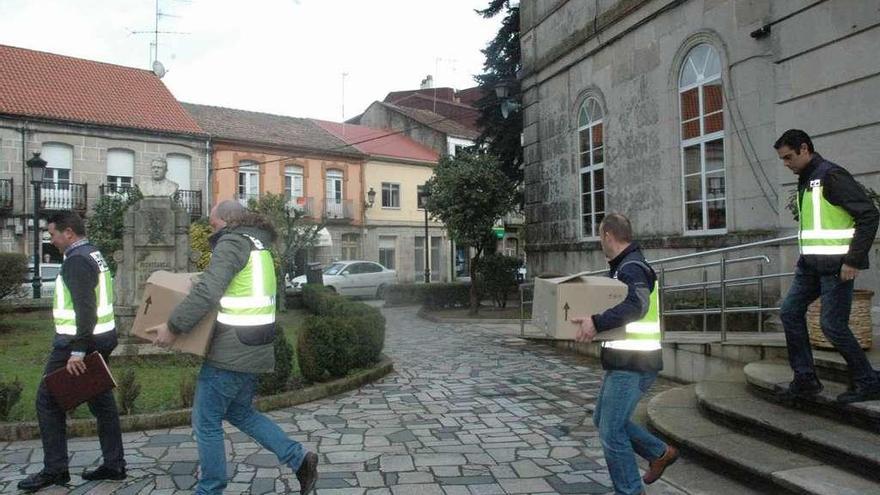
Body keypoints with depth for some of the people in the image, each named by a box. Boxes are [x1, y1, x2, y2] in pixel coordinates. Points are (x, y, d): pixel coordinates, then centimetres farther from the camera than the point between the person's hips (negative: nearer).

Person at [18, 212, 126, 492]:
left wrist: (77, 351, -27)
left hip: (77, 342, -9)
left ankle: (55, 470, 9)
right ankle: (114, 465, 15)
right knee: (102, 401, 11)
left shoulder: (76, 261, -16)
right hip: (102, 338, 9)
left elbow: (85, 309, -25)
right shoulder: (94, 255, 14)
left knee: (48, 401, 3)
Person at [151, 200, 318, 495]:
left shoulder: (232, 242, -13)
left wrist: (173, 327, -17)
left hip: (232, 350, -10)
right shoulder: (258, 244, 17)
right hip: (255, 348, 10)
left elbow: (206, 291, -24)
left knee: (206, 421, 4)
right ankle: (299, 459, 15)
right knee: (240, 412, 21)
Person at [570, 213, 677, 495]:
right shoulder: (625, 266, 15)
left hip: (633, 365, -11)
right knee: (603, 419, 20)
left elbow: (636, 305, -35)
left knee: (611, 432, -4)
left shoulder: (632, 267, -17)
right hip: (626, 362, 11)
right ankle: (660, 453, 30)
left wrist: (597, 322, -41)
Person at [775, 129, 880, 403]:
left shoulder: (831, 175, -13)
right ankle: (805, 379, 14)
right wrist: (804, 257, 15)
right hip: (811, 265, 10)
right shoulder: (805, 181, 15)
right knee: (790, 312, 7)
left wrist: (853, 260, -20)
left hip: (835, 266, -9)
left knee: (832, 324, -6)